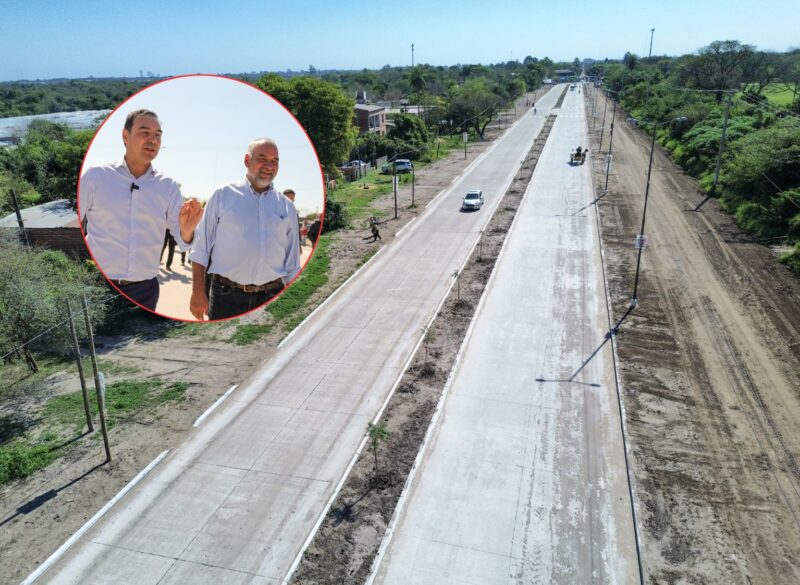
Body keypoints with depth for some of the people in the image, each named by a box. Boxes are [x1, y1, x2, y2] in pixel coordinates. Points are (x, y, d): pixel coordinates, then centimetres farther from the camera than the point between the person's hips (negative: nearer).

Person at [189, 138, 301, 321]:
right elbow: (201, 249, 2)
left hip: (271, 298, 2)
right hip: (226, 296, -2)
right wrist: (198, 292, -4)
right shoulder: (223, 195, 2)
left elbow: (292, 266, 12)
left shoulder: (287, 207, 9)